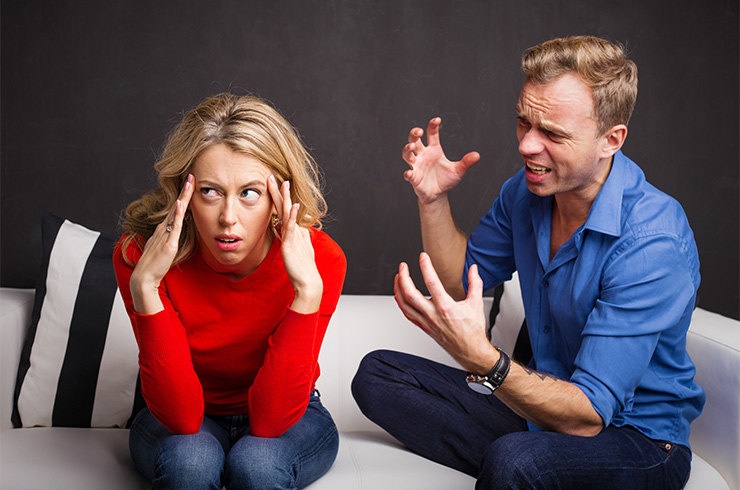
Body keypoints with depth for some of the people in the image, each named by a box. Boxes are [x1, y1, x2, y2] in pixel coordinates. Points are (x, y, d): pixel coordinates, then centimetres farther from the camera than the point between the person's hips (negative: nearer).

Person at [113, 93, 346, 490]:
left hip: (287, 420, 0)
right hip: (178, 424, 1)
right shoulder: (139, 254, -23)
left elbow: (271, 419, -28)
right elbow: (182, 417, -27)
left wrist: (308, 289, -38)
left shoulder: (319, 259, -24)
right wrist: (144, 285, -38)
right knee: (189, 458, -32)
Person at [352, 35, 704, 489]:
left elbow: (587, 416, -29)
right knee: (377, 374, -2)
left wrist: (481, 358, -44)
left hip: (638, 439, -7)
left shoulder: (653, 243, -26)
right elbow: (460, 280, 12)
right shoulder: (526, 190, -3)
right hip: (543, 402, 8)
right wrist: (434, 199, -4)